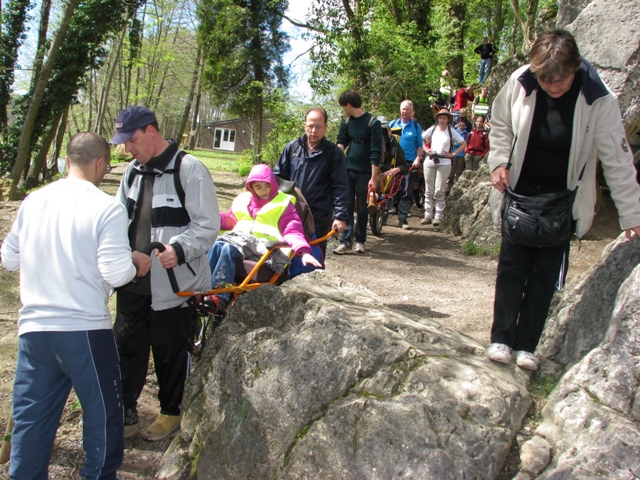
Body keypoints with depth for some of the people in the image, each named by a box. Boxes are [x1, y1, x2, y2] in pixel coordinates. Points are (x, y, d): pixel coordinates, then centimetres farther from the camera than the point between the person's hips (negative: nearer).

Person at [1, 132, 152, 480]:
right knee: (103, 411, 14)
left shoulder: (33, 200, 3)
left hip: (33, 327, 5)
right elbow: (116, 273, -17)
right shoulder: (107, 208, -13)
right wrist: (136, 263, 3)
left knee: (31, 415, 16)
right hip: (85, 330, -5)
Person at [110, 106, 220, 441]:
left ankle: (171, 412, 31)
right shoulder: (133, 171, 10)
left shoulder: (189, 169, -13)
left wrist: (180, 249, -31)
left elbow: (208, 225, -16)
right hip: (133, 283, 7)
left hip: (175, 284, -6)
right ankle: (124, 417, 27)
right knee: (126, 349, 12)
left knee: (171, 353, 11)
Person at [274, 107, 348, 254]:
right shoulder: (292, 147, 6)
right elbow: (278, 176, 10)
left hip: (319, 217, -3)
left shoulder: (334, 153, -3)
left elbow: (340, 187, -6)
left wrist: (340, 216, -13)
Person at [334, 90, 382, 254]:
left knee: (361, 208, 6)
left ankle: (359, 240, 18)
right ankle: (346, 241, 4)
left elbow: (376, 152, -12)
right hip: (347, 170, 5)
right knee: (347, 206, 2)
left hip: (364, 173, -5)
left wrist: (373, 177, -16)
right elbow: (341, 142, 6)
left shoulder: (372, 123, -10)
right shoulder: (346, 123, 8)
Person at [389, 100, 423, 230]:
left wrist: (418, 159, -6)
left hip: (410, 163, -1)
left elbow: (419, 145, 7)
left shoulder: (416, 126, 7)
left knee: (406, 192, -4)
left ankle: (403, 219, -2)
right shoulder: (392, 124, 10)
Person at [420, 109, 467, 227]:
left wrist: (453, 154, -2)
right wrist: (426, 149, 7)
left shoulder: (452, 132, 3)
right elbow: (421, 139, 19)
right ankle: (428, 215, 9)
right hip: (430, 161, 3)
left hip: (444, 163, -3)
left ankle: (438, 216, -1)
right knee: (428, 191, 4)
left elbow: (464, 144, 4)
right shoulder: (432, 129, 9)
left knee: (439, 191, -6)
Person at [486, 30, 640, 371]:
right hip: (519, 192, 2)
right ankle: (501, 338, 13)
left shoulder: (599, 101, -21)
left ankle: (527, 345, 14)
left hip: (562, 202, -1)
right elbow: (500, 125, 5)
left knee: (546, 275, 3)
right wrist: (498, 162, -11)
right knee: (511, 266, 4)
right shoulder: (519, 84, -15)